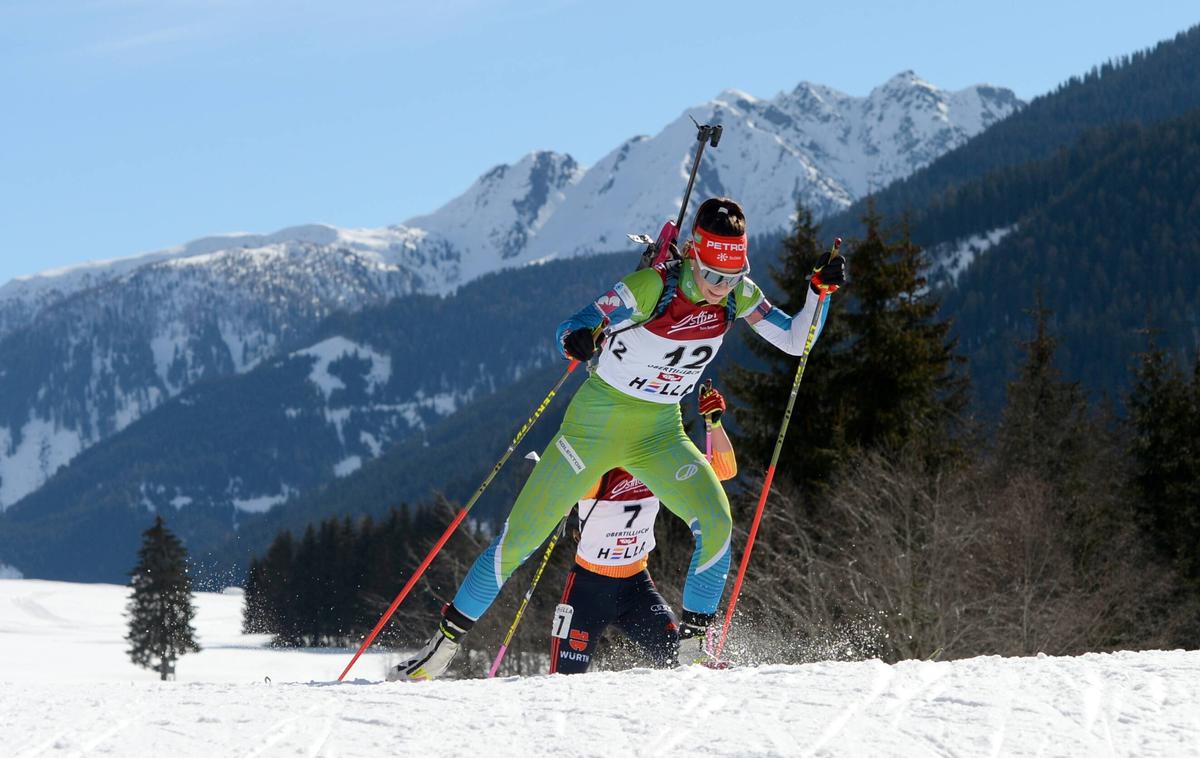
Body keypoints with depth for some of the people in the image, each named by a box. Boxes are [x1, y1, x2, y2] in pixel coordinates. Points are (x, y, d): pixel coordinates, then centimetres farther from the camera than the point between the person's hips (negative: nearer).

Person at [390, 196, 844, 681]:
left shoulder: (737, 294, -8)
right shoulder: (652, 286, -24)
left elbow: (795, 342, -1)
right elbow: (569, 330, -21)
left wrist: (820, 290, -17)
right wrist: (579, 340, -45)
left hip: (660, 435, 4)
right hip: (596, 422, -4)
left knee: (715, 523, -21)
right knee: (519, 539, -3)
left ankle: (694, 641, -5)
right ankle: (444, 645, 11)